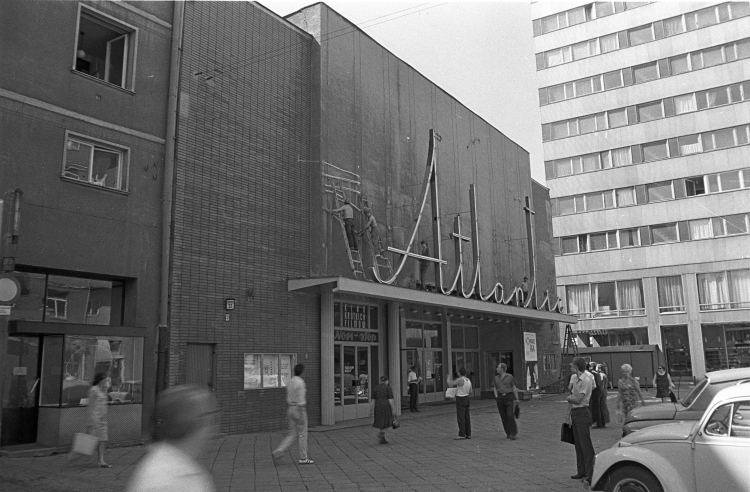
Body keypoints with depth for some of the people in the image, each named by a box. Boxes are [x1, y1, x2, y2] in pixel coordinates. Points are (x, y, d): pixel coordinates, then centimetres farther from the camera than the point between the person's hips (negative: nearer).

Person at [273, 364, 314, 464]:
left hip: (291, 410, 8)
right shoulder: (300, 382, -17)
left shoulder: (289, 382, 11)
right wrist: (302, 416, -20)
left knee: (292, 434, 13)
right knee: (302, 434, 3)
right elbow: (300, 400, -21)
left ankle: (278, 451, 0)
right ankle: (303, 458, 10)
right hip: (299, 410, -8)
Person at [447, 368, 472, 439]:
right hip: (467, 399, 8)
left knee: (460, 418, -5)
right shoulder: (468, 380, 7)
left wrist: (448, 378, 4)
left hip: (460, 400, -8)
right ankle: (468, 434, 11)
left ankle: (462, 435, -5)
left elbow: (450, 384, -15)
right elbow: (470, 392, 14)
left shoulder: (460, 380, -18)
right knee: (467, 418, 9)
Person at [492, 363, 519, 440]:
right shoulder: (496, 378, 8)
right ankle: (508, 433, 14)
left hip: (509, 397, -4)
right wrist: (496, 397, -3)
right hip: (500, 398, 4)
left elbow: (514, 388, -2)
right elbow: (494, 388, 10)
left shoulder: (510, 377, -3)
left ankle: (514, 434, -5)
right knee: (504, 417, 3)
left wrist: (516, 398, -5)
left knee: (510, 416, -13)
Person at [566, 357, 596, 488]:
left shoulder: (586, 380, -15)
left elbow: (578, 399, -18)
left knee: (586, 444, -6)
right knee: (578, 444, 14)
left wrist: (569, 398, 1)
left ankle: (590, 474, -2)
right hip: (575, 413, 9)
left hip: (582, 413, -9)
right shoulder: (576, 379, 12)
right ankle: (581, 471, 22)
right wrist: (569, 413, 11)